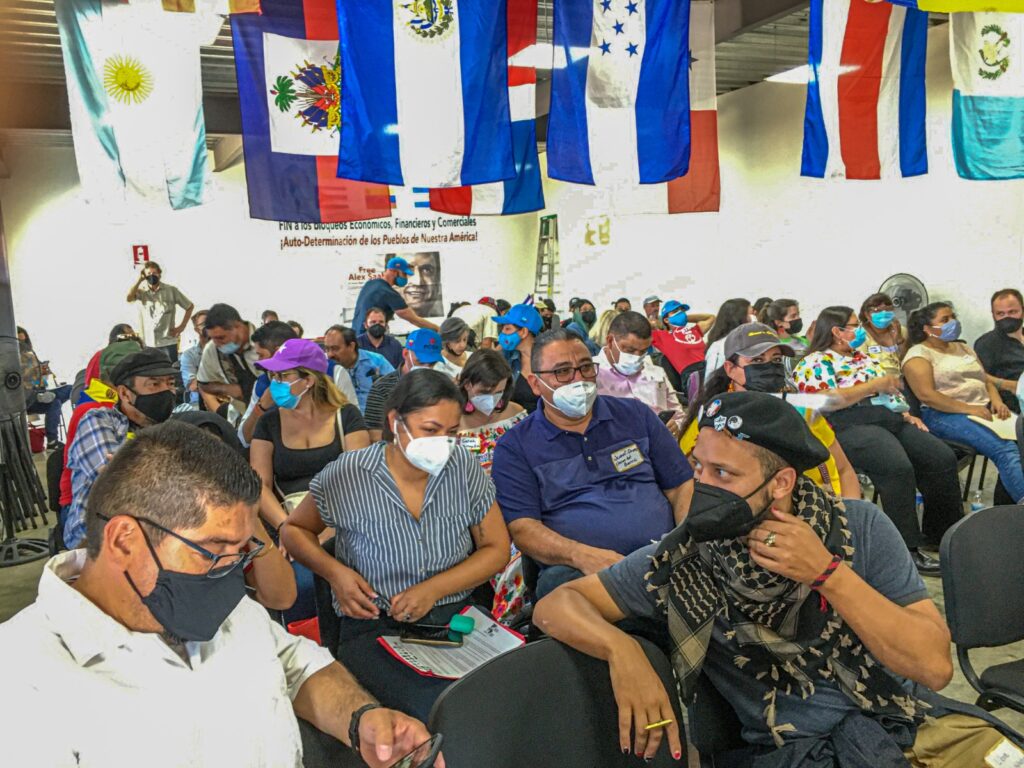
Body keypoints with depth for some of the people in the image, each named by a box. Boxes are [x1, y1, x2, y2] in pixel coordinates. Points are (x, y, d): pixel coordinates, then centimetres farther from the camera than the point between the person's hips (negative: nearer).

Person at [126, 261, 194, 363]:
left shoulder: (171, 290, 2)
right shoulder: (141, 291, 3)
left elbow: (190, 306, 10)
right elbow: (129, 298, -19)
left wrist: (182, 326, 2)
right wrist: (140, 279, -11)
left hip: (168, 342, -1)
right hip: (148, 343, 1)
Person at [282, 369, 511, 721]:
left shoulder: (465, 468, 0)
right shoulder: (345, 477, -6)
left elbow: (496, 549, 6)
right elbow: (295, 529, 12)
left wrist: (434, 589, -9)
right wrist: (334, 571, -8)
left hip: (458, 615, 3)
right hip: (375, 627, -3)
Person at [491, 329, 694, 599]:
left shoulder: (635, 414, 16)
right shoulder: (514, 448, 6)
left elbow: (682, 486, 15)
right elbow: (521, 527, -5)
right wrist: (582, 556, -23)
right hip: (573, 569, -2)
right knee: (557, 582, -36)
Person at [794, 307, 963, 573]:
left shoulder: (863, 358, 28)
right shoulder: (815, 363, 2)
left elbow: (890, 390, 30)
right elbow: (826, 402, -14)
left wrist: (907, 414, 10)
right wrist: (874, 385, -9)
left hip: (892, 420, 8)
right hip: (851, 426, -8)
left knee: (943, 458, -10)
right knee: (898, 468, -32)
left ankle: (942, 531, 5)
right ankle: (907, 548, -23)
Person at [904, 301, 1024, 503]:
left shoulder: (963, 348, 25)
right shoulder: (919, 354, 0)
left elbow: (987, 380, 24)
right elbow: (926, 395, -12)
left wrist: (997, 401, 1)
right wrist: (968, 409, -17)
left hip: (983, 410, 7)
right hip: (946, 415, -7)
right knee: (1004, 449, -30)